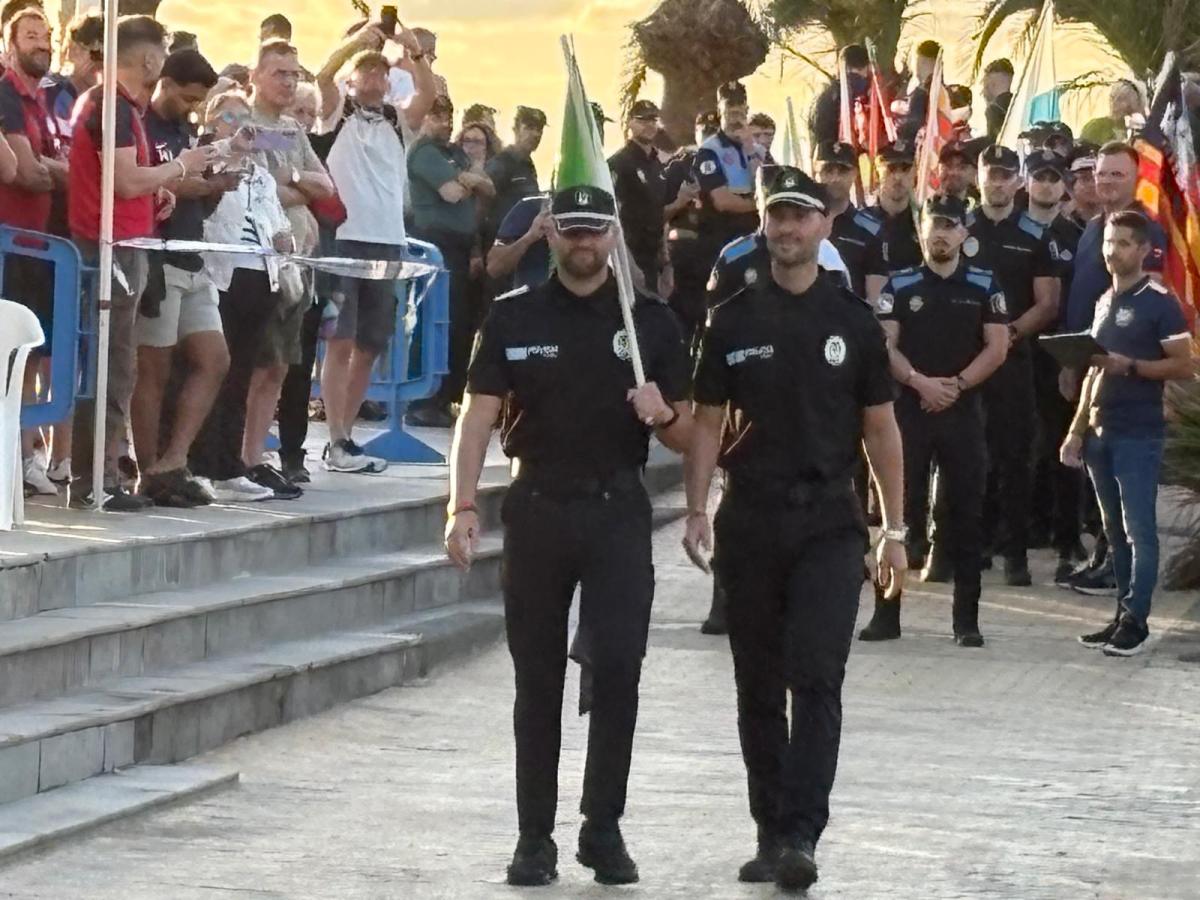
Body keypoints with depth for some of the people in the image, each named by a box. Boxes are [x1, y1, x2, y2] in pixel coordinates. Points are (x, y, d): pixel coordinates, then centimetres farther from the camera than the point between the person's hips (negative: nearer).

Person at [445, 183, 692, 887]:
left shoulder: (651, 322, 7)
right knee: (538, 679, 5)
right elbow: (479, 414, 0)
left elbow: (686, 436, 10)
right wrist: (464, 505, -12)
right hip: (538, 507, 1)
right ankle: (536, 836, 11)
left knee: (618, 668, -9)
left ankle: (604, 828, 2)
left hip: (619, 512, 0)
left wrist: (663, 414, -13)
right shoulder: (514, 319, 6)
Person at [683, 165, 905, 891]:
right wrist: (697, 510, -4)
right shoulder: (735, 321, 6)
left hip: (830, 523, -2)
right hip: (750, 519, 2)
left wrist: (895, 530, 3)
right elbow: (709, 422, 7)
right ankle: (771, 832, 17)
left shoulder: (853, 321, 3)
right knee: (759, 686, 8)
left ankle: (801, 837, -16)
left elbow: (880, 428, 6)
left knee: (816, 680, -11)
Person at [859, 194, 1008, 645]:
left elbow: (997, 347, 1)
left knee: (966, 513, 1)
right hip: (909, 406, 0)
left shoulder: (984, 286, 6)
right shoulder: (900, 285, 6)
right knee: (899, 509, -1)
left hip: (964, 409, 0)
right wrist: (920, 382, -15)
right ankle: (887, 613, 3)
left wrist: (957, 384, -10)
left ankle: (966, 619, 5)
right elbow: (885, 346, -1)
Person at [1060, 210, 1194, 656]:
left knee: (1139, 530, -7)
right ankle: (1123, 615, 12)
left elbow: (1184, 366, -10)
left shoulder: (1159, 303, -5)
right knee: (1115, 530, 8)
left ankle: (1135, 621, -7)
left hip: (1139, 434, -7)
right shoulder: (1105, 302, 16)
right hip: (1101, 432, 7)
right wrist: (1077, 430, 15)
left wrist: (1130, 366, -19)